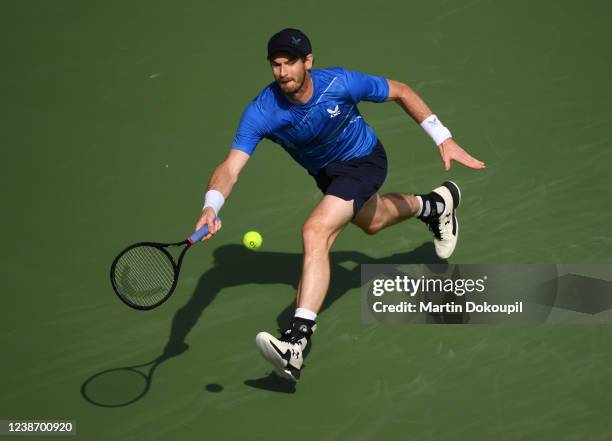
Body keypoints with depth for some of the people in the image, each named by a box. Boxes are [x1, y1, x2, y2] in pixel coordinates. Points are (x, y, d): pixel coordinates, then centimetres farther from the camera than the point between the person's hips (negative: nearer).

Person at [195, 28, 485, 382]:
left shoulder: (340, 83, -31)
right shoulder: (261, 112, -27)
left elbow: (399, 91, -15)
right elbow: (231, 167, -35)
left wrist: (444, 139, -17)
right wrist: (211, 208, -56)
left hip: (364, 160, -6)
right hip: (325, 172, 6)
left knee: (316, 231, -29)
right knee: (371, 223, 33)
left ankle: (296, 343, -37)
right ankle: (436, 204, 66)